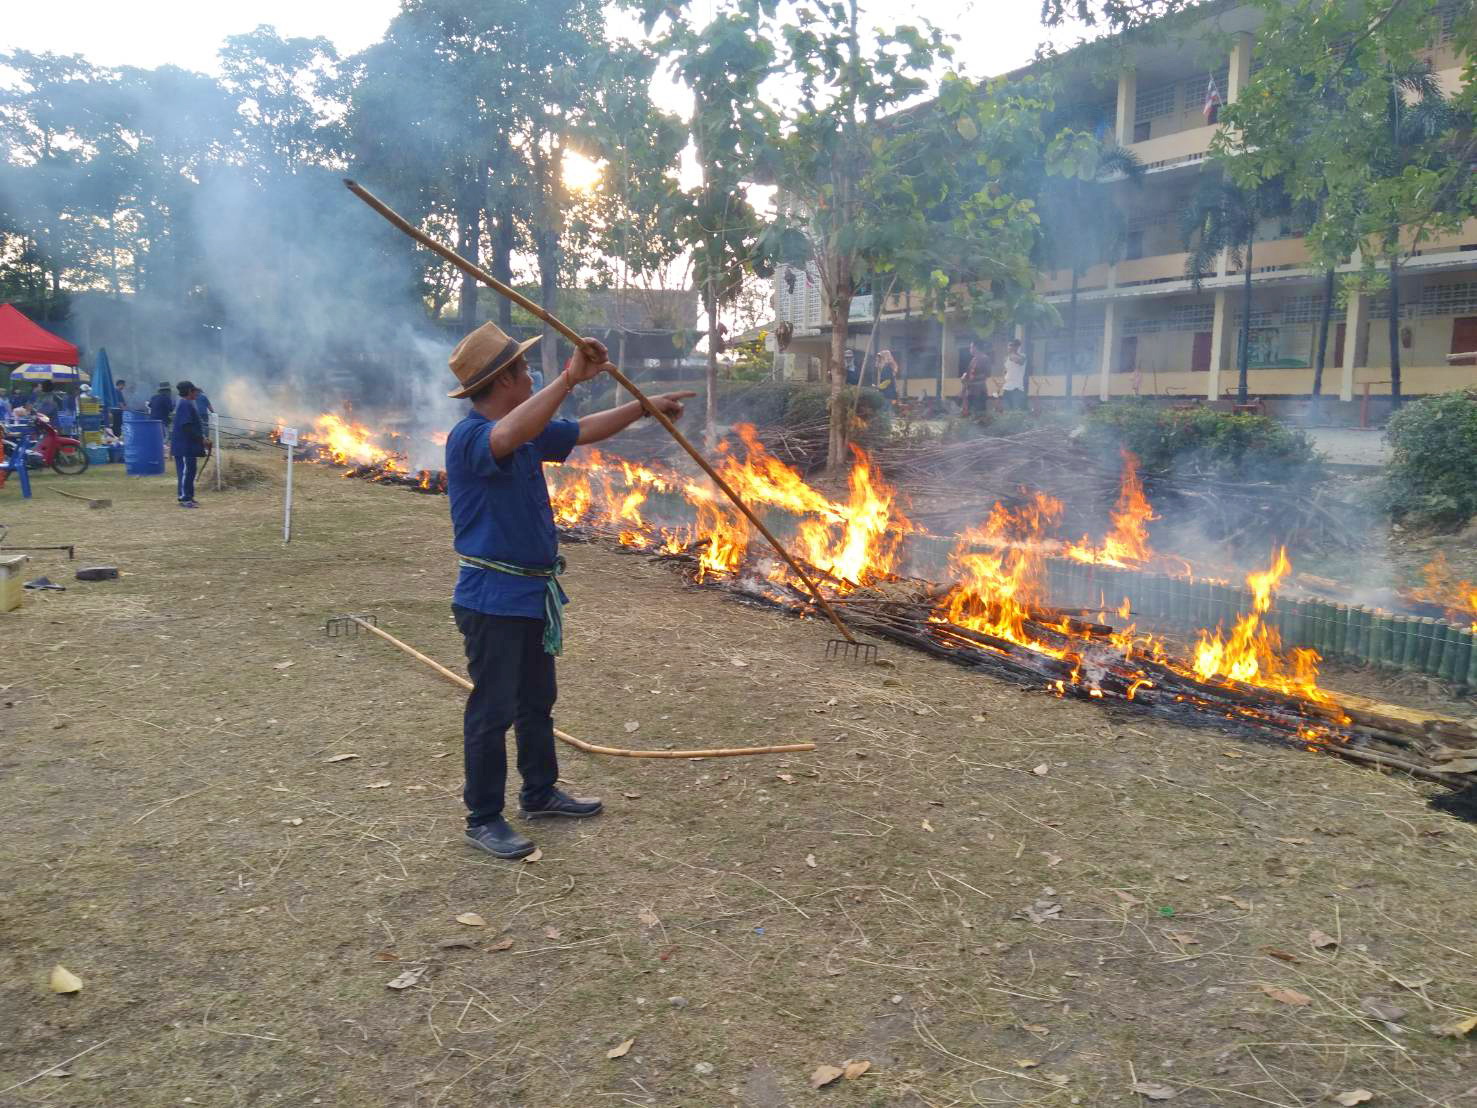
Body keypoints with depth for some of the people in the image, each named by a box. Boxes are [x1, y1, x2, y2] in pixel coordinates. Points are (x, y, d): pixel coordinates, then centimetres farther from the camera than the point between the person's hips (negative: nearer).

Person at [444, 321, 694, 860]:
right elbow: (509, 435, -43)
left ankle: (540, 792, 37)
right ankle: (484, 819, 15)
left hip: (533, 593, 9)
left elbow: (585, 431, 21)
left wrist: (646, 405, 23)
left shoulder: (529, 431, 8)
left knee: (537, 700, 20)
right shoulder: (468, 437, -20)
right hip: (493, 599, -9)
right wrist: (570, 378, -47)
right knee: (493, 710, 1)